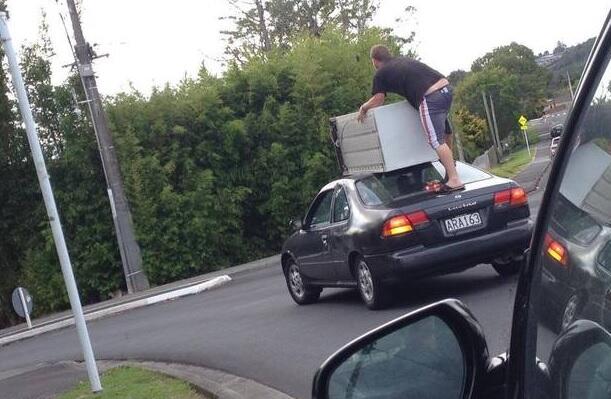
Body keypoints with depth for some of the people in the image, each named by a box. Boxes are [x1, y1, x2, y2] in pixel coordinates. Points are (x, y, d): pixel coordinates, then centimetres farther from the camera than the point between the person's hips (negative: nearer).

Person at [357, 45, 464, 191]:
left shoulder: (380, 74, 6)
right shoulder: (403, 60, 26)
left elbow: (378, 100, 4)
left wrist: (363, 108, 21)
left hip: (431, 97, -8)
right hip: (446, 87, 8)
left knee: (437, 141, -8)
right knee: (444, 126, 32)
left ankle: (454, 180, -15)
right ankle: (449, 161, 52)